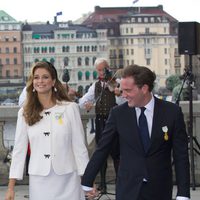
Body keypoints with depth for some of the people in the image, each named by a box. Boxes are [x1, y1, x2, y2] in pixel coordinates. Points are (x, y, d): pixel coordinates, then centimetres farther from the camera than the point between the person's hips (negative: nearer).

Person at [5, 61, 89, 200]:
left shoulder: (70, 108, -2)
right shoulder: (25, 113, 4)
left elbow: (79, 146, 0)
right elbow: (19, 149, 5)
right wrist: (11, 186, 2)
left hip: (67, 179, -1)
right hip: (39, 181, 2)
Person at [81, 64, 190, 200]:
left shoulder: (172, 112, -4)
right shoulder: (118, 113, -2)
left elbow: (181, 155, -2)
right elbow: (101, 150, 4)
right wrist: (86, 182, 3)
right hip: (128, 189, 1)